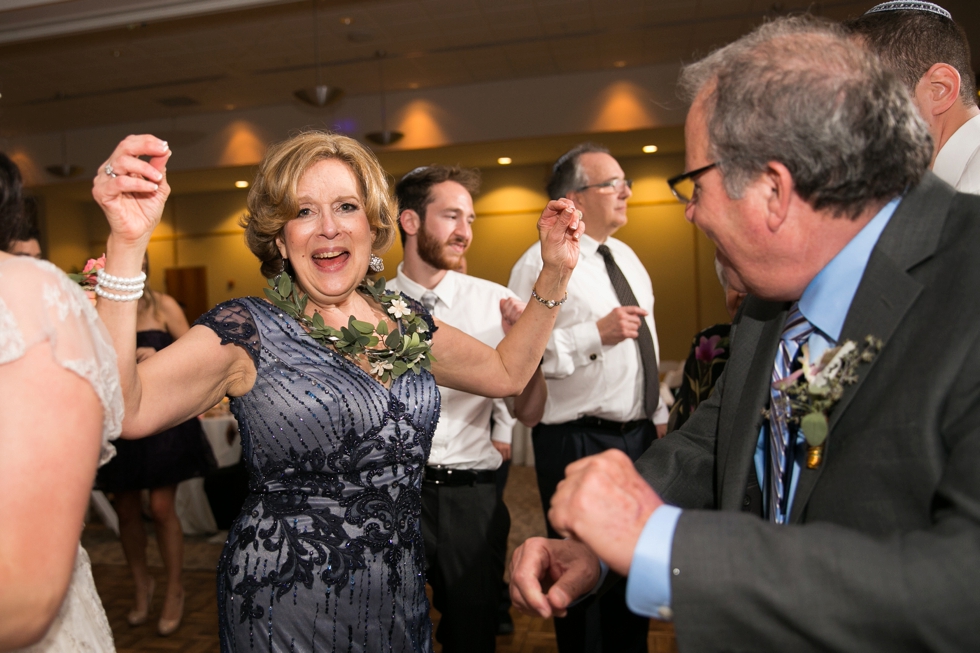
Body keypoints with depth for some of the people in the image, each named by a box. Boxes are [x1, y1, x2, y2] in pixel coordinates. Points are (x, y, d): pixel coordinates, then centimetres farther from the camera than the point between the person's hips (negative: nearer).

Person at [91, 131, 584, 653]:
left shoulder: (408, 323, 1)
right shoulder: (247, 332, -14)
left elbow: (507, 372, 11)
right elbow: (122, 408, -28)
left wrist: (554, 276, 3)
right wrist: (127, 243, -37)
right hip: (286, 609, -4)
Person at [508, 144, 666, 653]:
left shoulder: (627, 257, 13)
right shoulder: (541, 263, -13)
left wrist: (659, 416, 17)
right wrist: (596, 333, -26)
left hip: (639, 436, 8)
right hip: (579, 442, -8)